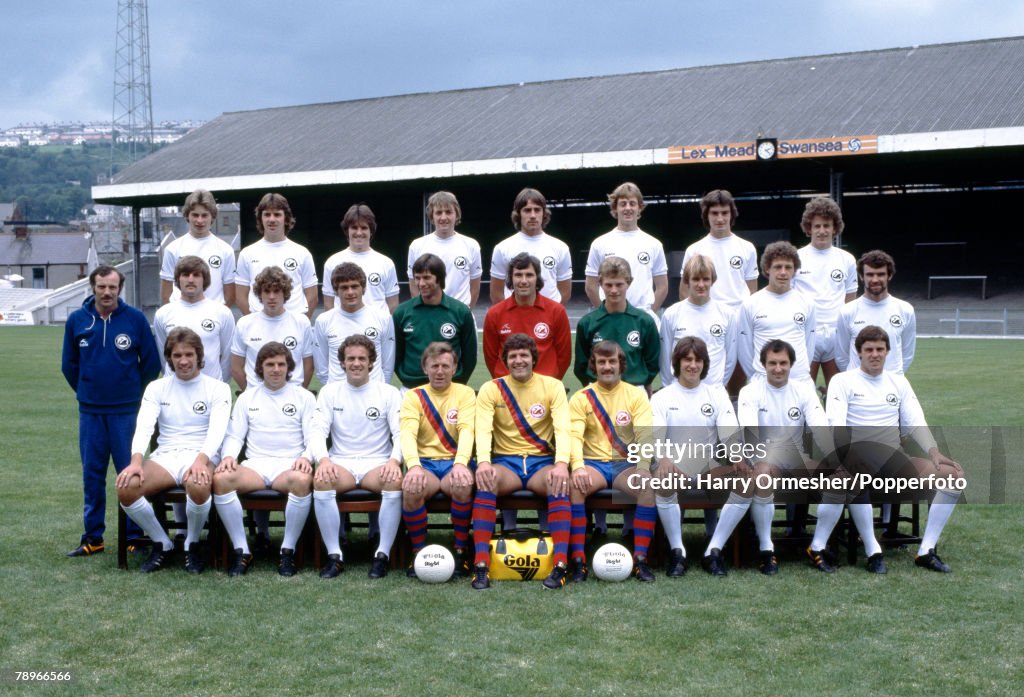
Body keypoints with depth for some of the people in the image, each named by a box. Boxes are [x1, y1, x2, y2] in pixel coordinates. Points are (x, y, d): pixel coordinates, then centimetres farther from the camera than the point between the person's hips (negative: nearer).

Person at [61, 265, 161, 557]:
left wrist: (133, 393, 8)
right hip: (90, 412, 3)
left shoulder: (135, 319, -5)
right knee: (92, 474, 8)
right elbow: (69, 364, 13)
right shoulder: (77, 320, 2)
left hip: (126, 411, -2)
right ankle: (93, 536, 18)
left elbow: (151, 363, 2)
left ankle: (134, 535, 11)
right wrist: (86, 391, 14)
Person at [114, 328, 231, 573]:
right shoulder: (156, 388, 13)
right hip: (165, 457, 3)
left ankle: (192, 544, -8)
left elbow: (217, 431, -9)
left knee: (198, 485, -39)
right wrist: (136, 460, -22)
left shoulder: (218, 389, 5)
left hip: (201, 458, -3)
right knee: (126, 487, -27)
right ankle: (162, 545, -3)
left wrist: (201, 460, -30)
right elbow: (143, 427, -1)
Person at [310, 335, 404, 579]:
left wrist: (394, 460, -23)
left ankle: (383, 555, -22)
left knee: (395, 481, -34)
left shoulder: (389, 393, 6)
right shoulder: (329, 392, 9)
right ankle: (334, 556, -22)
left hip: (378, 463, -1)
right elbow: (318, 431, 0)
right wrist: (323, 460, -21)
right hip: (340, 463, 1)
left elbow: (400, 434, -1)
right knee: (321, 480, -32)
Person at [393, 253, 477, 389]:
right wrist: (407, 380, 4)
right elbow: (396, 355, 10)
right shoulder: (402, 312, 2)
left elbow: (469, 357, 5)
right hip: (411, 390, 1)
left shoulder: (461, 312, -1)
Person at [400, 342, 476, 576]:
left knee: (463, 485, -34)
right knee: (412, 488, -32)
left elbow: (466, 430, -13)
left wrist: (460, 464, -33)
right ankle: (418, 552, -12)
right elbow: (408, 434, -12)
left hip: (455, 462, 0)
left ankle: (461, 551, -15)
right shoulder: (413, 396, 5)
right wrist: (414, 466, -33)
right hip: (424, 462, 1)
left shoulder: (465, 393, 4)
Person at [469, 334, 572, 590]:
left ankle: (561, 564, -36)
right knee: (485, 481, -34)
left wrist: (561, 464, -32)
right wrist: (483, 462, -34)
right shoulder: (491, 389, 3)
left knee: (560, 483, -34)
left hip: (542, 461, 0)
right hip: (505, 461, 0)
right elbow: (483, 429, -12)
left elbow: (562, 428, -12)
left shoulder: (552, 386, 2)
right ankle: (481, 565, -35)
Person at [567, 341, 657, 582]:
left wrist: (643, 468, -23)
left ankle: (640, 558, -24)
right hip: (593, 463, 0)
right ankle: (578, 559, -26)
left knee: (650, 484, -31)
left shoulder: (636, 395, 7)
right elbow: (574, 435, -8)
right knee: (573, 483, -33)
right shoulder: (580, 398, 6)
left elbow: (644, 434, -6)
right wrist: (577, 467, -27)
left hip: (626, 463, 0)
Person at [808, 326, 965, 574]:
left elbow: (916, 422, 11)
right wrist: (842, 454, -27)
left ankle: (926, 552, -8)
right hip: (857, 459, -5)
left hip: (894, 460, 5)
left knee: (954, 475, -12)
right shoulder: (842, 381, 4)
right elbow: (836, 425, -8)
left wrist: (933, 451, -8)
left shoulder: (899, 382, 19)